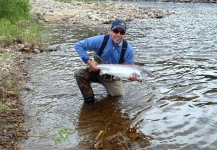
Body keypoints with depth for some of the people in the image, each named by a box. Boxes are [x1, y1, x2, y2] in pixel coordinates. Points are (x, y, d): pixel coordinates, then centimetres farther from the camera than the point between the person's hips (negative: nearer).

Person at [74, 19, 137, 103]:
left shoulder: (128, 49, -18)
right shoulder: (100, 40, -22)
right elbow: (78, 45, -19)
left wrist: (131, 75, -35)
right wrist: (89, 62, -27)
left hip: (112, 77, 1)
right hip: (96, 72, -1)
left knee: (120, 95, -12)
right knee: (79, 74, -25)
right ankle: (89, 99, -4)